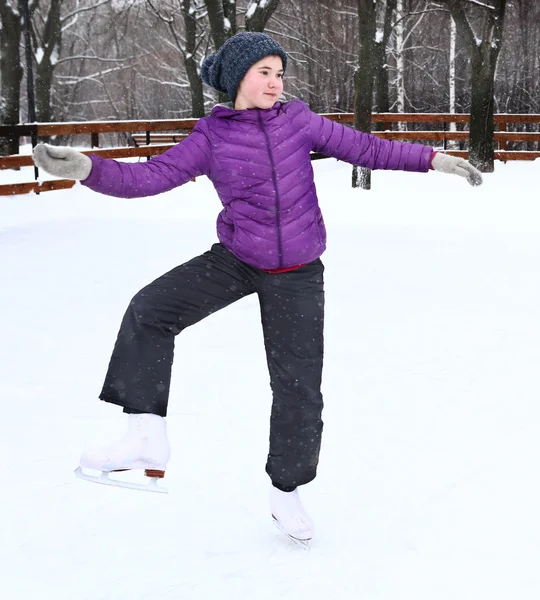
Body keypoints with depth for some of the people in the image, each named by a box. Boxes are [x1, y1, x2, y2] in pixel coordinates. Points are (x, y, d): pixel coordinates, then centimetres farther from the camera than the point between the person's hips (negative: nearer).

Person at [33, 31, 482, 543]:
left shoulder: (297, 121, -4)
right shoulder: (211, 138, -5)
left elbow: (365, 149, 1)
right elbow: (150, 177, -13)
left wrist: (432, 159, -4)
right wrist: (86, 168, -27)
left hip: (296, 274, 0)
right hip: (236, 260, 0)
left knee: (298, 387, 1)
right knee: (149, 309, -20)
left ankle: (286, 491, 22)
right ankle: (147, 438, -15)